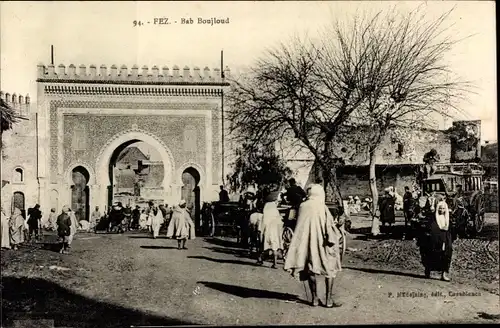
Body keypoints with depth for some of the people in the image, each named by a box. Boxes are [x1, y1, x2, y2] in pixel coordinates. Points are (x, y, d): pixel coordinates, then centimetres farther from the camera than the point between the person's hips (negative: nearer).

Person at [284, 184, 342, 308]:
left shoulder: (302, 207, 1)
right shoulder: (322, 208, -8)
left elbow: (299, 228, 7)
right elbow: (330, 225, -11)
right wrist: (333, 240, -3)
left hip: (307, 243, 3)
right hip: (321, 243, -3)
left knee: (311, 270, 12)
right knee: (330, 269, 7)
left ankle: (315, 299, 15)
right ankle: (329, 300, 4)